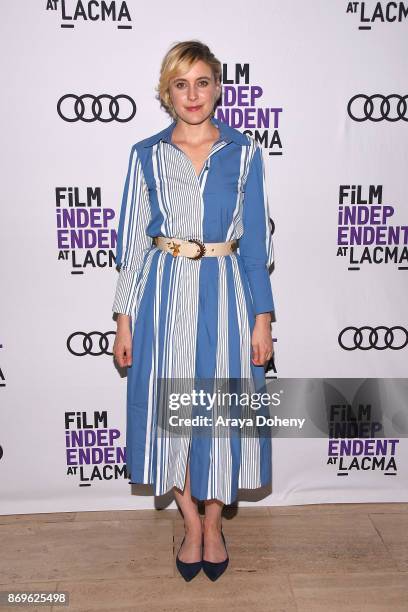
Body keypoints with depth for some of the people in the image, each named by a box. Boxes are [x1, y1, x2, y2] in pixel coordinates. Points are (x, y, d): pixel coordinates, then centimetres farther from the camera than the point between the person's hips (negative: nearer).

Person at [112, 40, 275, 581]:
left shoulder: (244, 152, 5)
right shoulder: (146, 155, 5)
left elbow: (256, 240, 3)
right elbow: (132, 242, 5)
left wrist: (262, 318, -2)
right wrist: (125, 321, 1)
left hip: (225, 293, 0)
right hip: (164, 296, 1)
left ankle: (214, 523, 30)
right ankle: (191, 521, 30)